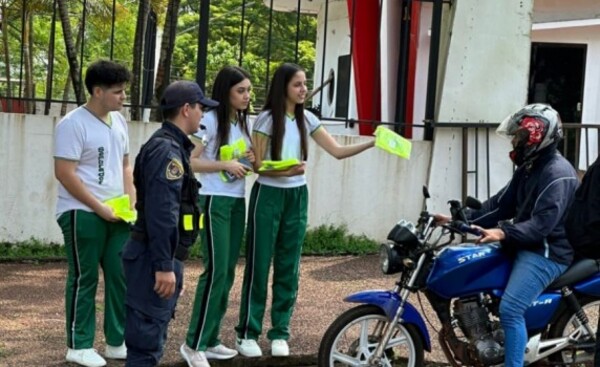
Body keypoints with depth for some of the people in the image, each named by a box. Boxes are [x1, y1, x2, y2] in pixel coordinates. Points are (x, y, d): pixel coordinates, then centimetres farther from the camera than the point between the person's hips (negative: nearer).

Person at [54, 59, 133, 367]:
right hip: (82, 214, -7)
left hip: (116, 213, 7)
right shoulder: (73, 124, -12)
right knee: (84, 279, 0)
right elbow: (64, 173, -16)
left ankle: (117, 342, 17)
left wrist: (131, 201, 4)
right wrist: (99, 207, -16)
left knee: (122, 276, 6)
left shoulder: (118, 121, 11)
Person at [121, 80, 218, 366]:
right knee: (147, 336, -7)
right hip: (154, 258, -11)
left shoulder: (170, 146, 16)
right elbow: (160, 214, -24)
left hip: (159, 256, 11)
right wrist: (164, 266, -25)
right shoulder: (167, 150, -17)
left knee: (153, 332, 17)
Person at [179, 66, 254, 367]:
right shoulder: (210, 119, -11)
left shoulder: (243, 121, 12)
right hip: (214, 201, -8)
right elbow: (189, 161, -16)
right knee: (215, 271, -12)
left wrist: (249, 160, 1)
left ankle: (210, 340, 16)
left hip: (237, 202, 8)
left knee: (228, 273, 8)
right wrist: (225, 164, -22)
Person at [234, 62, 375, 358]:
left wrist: (370, 144, -11)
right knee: (259, 265, -1)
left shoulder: (306, 119, 5)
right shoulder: (267, 119, -9)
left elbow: (337, 151, 3)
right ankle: (247, 333, 5)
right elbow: (258, 166, -11)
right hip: (268, 195, -5)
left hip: (297, 196, 5)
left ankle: (280, 333, 13)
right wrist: (285, 171, -29)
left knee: (288, 267, 6)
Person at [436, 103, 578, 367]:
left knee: (510, 311, -23)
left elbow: (542, 224, -27)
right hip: (524, 247, 11)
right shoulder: (529, 168, 15)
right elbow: (501, 204, 14)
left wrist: (504, 233, -39)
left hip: (547, 253, -11)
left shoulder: (557, 174, -18)